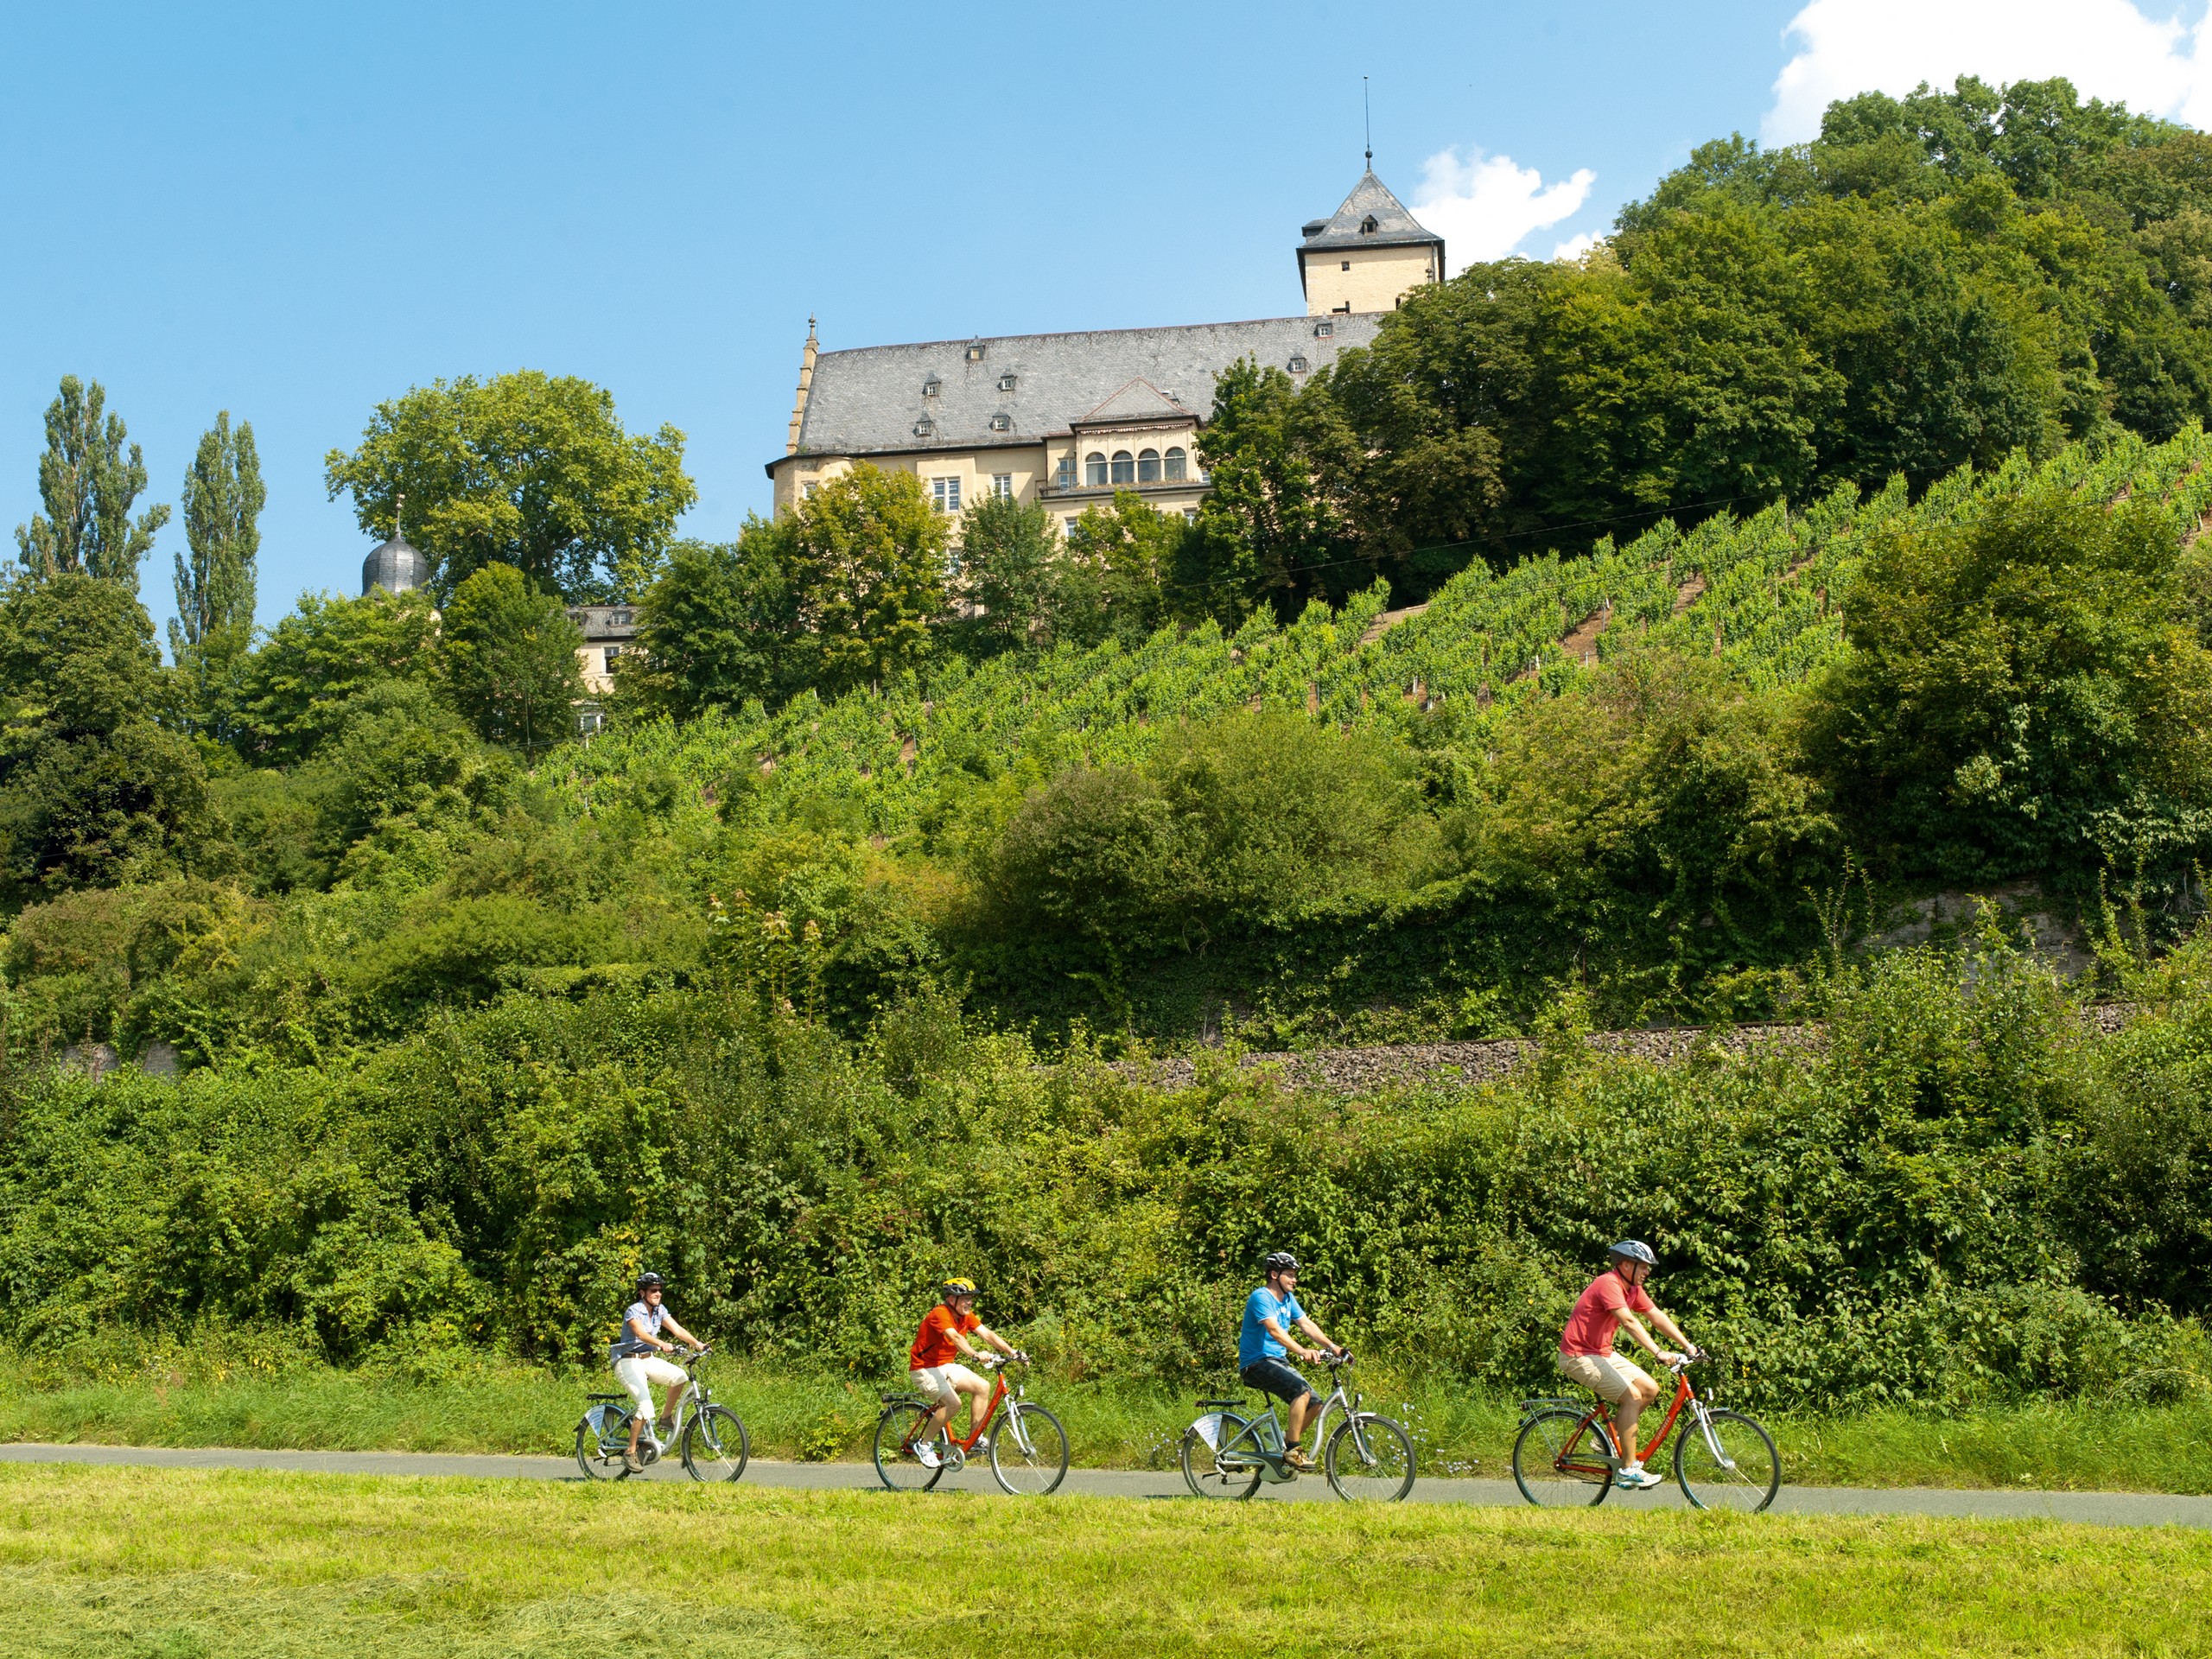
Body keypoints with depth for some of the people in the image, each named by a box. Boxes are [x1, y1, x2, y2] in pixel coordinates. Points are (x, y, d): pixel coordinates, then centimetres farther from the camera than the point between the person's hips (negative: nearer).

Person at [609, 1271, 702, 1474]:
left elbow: (677, 1330, -4)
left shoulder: (660, 1310, 5)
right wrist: (662, 1345, -50)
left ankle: (667, 1417, 1)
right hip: (629, 1362, -6)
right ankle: (630, 1453, -10)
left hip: (649, 1360, 7)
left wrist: (698, 1343, -20)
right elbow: (641, 1333, -33)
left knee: (679, 1376, -20)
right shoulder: (634, 1311, -15)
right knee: (646, 1407, -22)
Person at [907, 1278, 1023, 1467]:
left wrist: (1011, 1351, -23)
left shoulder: (966, 1316, 1)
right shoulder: (940, 1314, -23)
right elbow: (955, 1337, -40)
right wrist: (975, 1355, -56)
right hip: (924, 1369, -8)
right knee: (953, 1402, -28)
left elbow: (987, 1334, -9)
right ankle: (924, 1445, -10)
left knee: (982, 1387, -10)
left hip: (947, 1366, 8)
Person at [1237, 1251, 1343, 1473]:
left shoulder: (1288, 1298, 13)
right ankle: (1293, 1450, -20)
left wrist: (1333, 1347, -5)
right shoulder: (1261, 1297, -16)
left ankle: (1284, 1448, 11)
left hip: (1277, 1362, 9)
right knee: (1302, 1390, -27)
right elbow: (1274, 1330, -30)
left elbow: (1306, 1324, 8)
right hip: (1256, 1363, -9)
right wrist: (1302, 1351, -43)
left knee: (1314, 1403, -3)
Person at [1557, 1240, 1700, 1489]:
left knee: (1650, 1389, 5)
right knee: (1632, 1396, -19)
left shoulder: (1633, 1289, 7)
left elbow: (1658, 1317, 8)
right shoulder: (1608, 1284, -22)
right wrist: (1659, 1353, -38)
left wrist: (1688, 1346, 0)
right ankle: (1628, 1470, -14)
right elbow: (1629, 1322, -32)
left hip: (1602, 1353, 10)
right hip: (1579, 1356, -10)